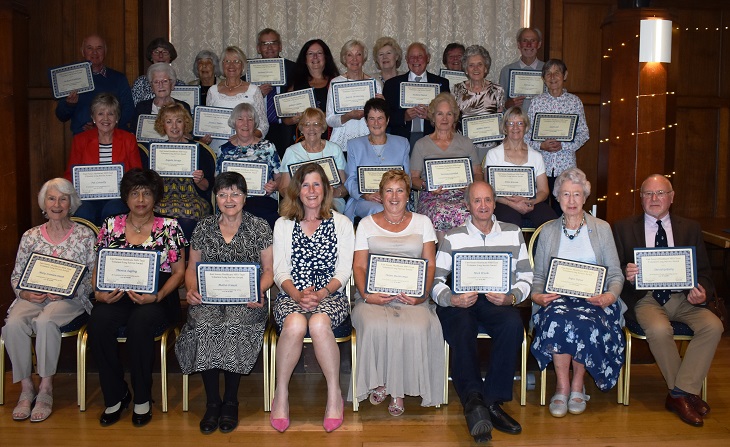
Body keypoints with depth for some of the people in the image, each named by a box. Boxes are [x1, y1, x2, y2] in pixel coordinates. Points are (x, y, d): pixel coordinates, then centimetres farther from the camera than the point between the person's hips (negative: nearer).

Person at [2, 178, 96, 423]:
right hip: (32, 298, 3)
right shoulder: (30, 236, 12)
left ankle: (46, 390, -21)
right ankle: (26, 388, -15)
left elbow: (93, 276, 1)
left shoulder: (84, 235, 4)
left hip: (70, 299, -3)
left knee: (44, 321, -34)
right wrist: (26, 293, -8)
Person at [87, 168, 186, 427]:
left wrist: (157, 296, -13)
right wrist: (99, 292, -7)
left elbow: (179, 272, 3)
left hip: (157, 298, -2)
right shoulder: (111, 226, 13)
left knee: (140, 321, -34)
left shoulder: (169, 227, 6)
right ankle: (115, 396, -9)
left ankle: (142, 398, -12)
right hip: (117, 296, 3)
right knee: (98, 321, -29)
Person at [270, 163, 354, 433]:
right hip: (291, 297, 1)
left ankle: (334, 395, -19)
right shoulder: (283, 225, 15)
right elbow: (280, 271, 6)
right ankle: (281, 395, -17)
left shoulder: (341, 224, 11)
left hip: (330, 297, -1)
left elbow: (343, 271, 3)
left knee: (319, 324, -36)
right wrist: (297, 294, -14)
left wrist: (321, 294, -15)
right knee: (294, 324, -34)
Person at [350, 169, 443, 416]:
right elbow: (359, 266, 7)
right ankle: (377, 383, -10)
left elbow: (430, 264, 8)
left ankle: (399, 391, -14)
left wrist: (422, 294, -10)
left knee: (417, 328, -32)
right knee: (375, 326, -34)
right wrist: (366, 294, -12)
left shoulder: (422, 222, 17)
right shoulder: (367, 224, 16)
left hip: (412, 296, 0)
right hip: (374, 295, 0)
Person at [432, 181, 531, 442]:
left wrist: (511, 297, -9)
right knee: (462, 330, -35)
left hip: (498, 303, 1)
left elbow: (526, 277, 13)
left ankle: (492, 401, -26)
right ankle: (474, 403, -37)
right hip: (460, 304, -1)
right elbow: (436, 280, 6)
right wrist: (452, 299, -16)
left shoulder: (513, 234, 20)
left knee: (513, 324, -33)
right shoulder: (452, 237, 15)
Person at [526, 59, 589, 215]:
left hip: (566, 166, 0)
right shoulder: (537, 101, 4)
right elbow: (526, 134, 3)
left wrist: (563, 145, -11)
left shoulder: (574, 101, 5)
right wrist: (541, 145, -14)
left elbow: (583, 133, 3)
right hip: (541, 165, 0)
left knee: (562, 210, 2)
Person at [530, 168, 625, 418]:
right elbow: (538, 276, 13)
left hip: (594, 300, 0)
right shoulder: (548, 231, 16)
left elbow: (615, 274, 8)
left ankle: (578, 386, -11)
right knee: (558, 319, -35)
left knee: (585, 322, -35)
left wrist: (611, 295, -13)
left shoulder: (602, 228, 13)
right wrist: (537, 295, -9)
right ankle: (562, 386, -20)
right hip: (557, 299, 1)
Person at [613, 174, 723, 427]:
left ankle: (679, 394, -19)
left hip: (682, 298, 3)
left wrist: (703, 292, -12)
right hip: (645, 299, -3)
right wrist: (627, 274, -20)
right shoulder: (623, 228, 8)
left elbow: (704, 271, 11)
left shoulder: (690, 229, 15)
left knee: (713, 326, -26)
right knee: (659, 329, -33)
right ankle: (687, 394, -12)